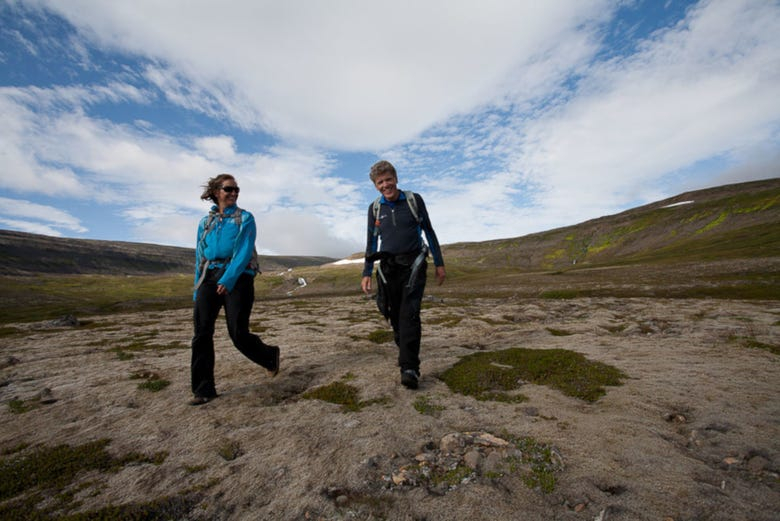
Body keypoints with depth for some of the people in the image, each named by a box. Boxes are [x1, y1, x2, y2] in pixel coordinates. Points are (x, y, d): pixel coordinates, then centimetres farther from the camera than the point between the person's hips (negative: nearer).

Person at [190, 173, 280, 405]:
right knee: (201, 333, -2)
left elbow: (245, 251, -9)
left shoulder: (245, 218, 4)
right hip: (210, 277, 5)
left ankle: (270, 355, 24)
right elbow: (200, 257, 18)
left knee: (238, 334, -5)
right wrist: (197, 290, 14)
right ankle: (203, 389, 10)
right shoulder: (205, 222, 17)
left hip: (238, 277, -4)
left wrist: (228, 279, -21)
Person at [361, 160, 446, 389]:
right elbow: (371, 242, 11)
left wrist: (439, 263, 4)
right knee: (395, 315, 6)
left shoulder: (414, 200, 0)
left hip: (413, 264, -3)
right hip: (388, 267, 3)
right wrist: (367, 273, 5)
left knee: (409, 313, -15)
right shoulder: (374, 208, 6)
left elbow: (429, 232, 6)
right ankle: (407, 355, 25)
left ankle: (409, 368, -14)